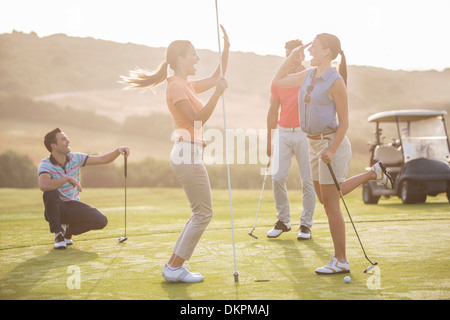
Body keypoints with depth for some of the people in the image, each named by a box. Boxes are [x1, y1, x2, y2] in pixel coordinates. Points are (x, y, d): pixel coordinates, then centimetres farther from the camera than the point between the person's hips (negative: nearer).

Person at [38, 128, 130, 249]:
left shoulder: (76, 158, -1)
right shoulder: (46, 164, -17)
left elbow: (104, 159, 0)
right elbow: (43, 185, -38)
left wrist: (119, 150, -17)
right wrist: (68, 178, -38)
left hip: (73, 207, 4)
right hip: (56, 209, -4)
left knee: (102, 220, -19)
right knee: (50, 193, -38)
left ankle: (68, 230, 8)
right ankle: (58, 234, -17)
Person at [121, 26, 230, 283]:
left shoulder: (187, 86, 18)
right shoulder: (176, 87, -12)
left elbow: (217, 78, 28)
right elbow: (198, 119, -20)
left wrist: (226, 49, 19)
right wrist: (217, 93, -24)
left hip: (189, 155, 10)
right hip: (187, 154, -10)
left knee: (201, 213, 15)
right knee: (203, 213, -7)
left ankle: (174, 264, 17)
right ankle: (175, 268, -2)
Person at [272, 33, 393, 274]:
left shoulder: (335, 81, -13)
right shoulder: (308, 75, 10)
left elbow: (344, 121, -13)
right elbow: (278, 81, 22)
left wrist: (332, 149, -23)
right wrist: (292, 55, 12)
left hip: (331, 143, -9)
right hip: (314, 143, 9)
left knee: (330, 203, -5)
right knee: (324, 198, 18)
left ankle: (341, 261, 4)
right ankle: (372, 173, 31)